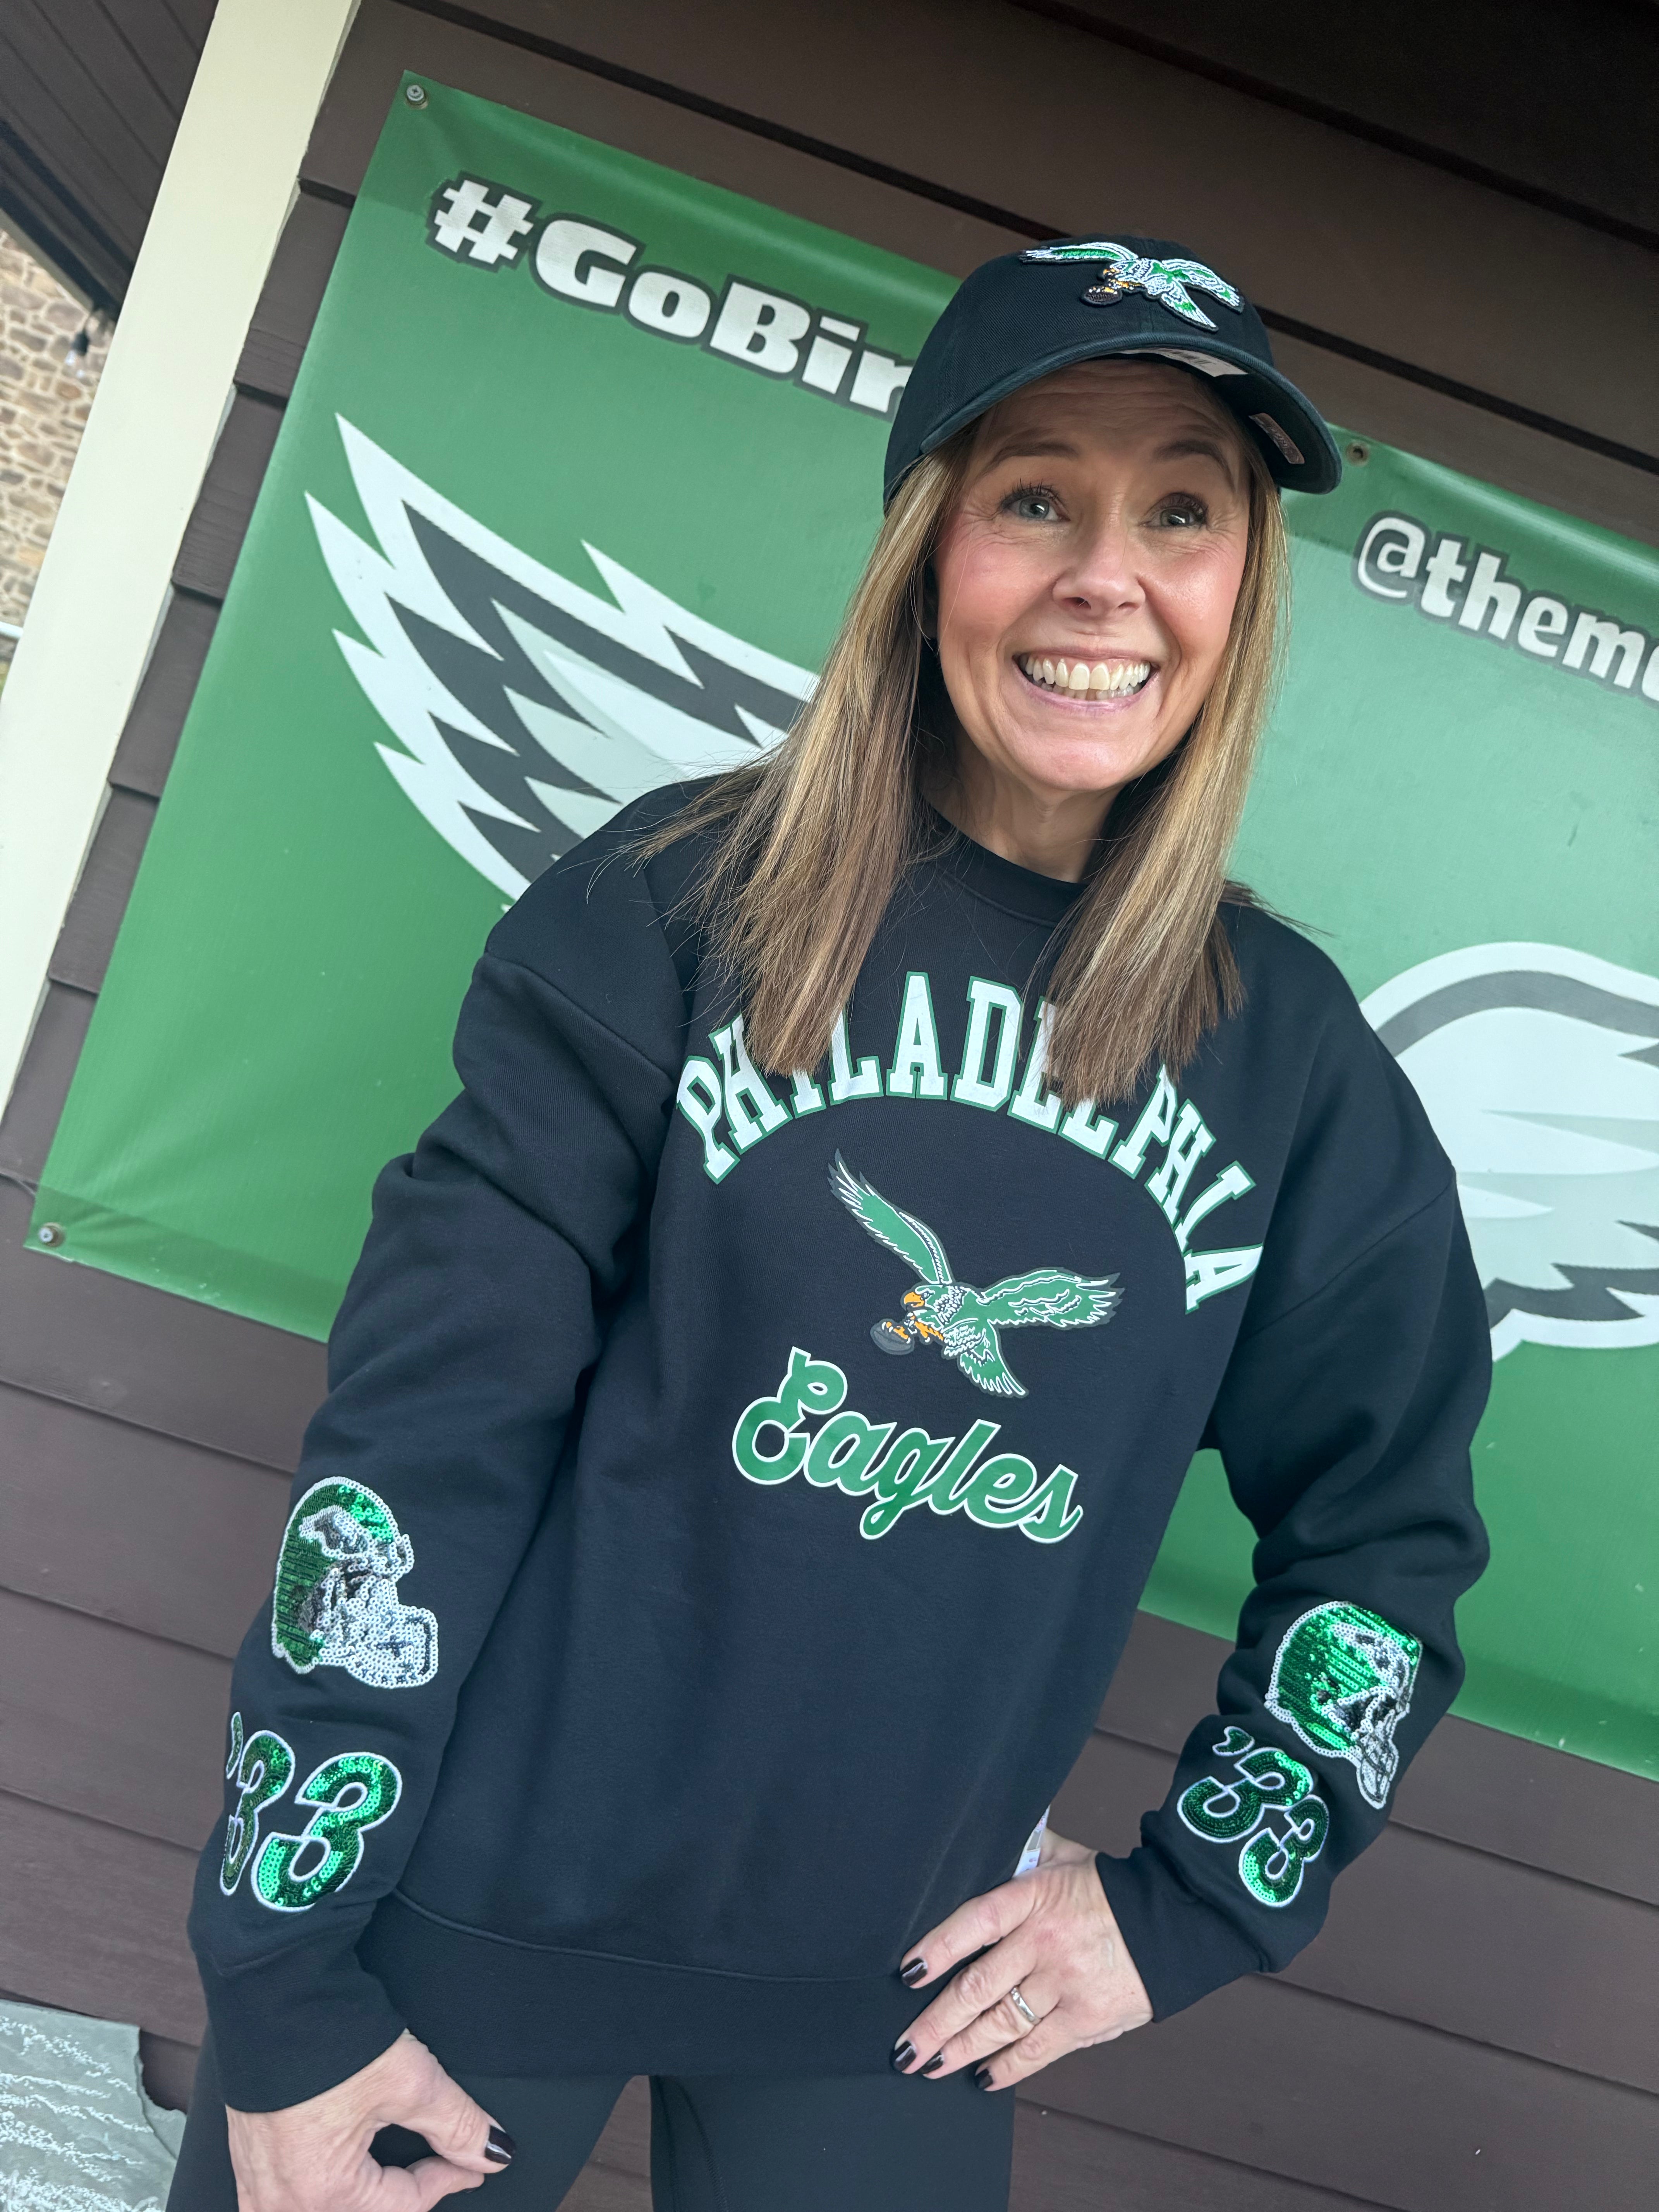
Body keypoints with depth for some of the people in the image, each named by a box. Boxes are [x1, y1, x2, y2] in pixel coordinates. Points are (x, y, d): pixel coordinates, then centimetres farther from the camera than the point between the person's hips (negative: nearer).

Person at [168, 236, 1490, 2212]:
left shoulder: (1294, 1057, -3)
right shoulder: (679, 903, -10)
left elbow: (1388, 1531, 7)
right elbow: (424, 1415, -11)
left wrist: (1188, 1907, 1)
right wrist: (283, 1976, -10)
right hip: (479, 1910, -1)